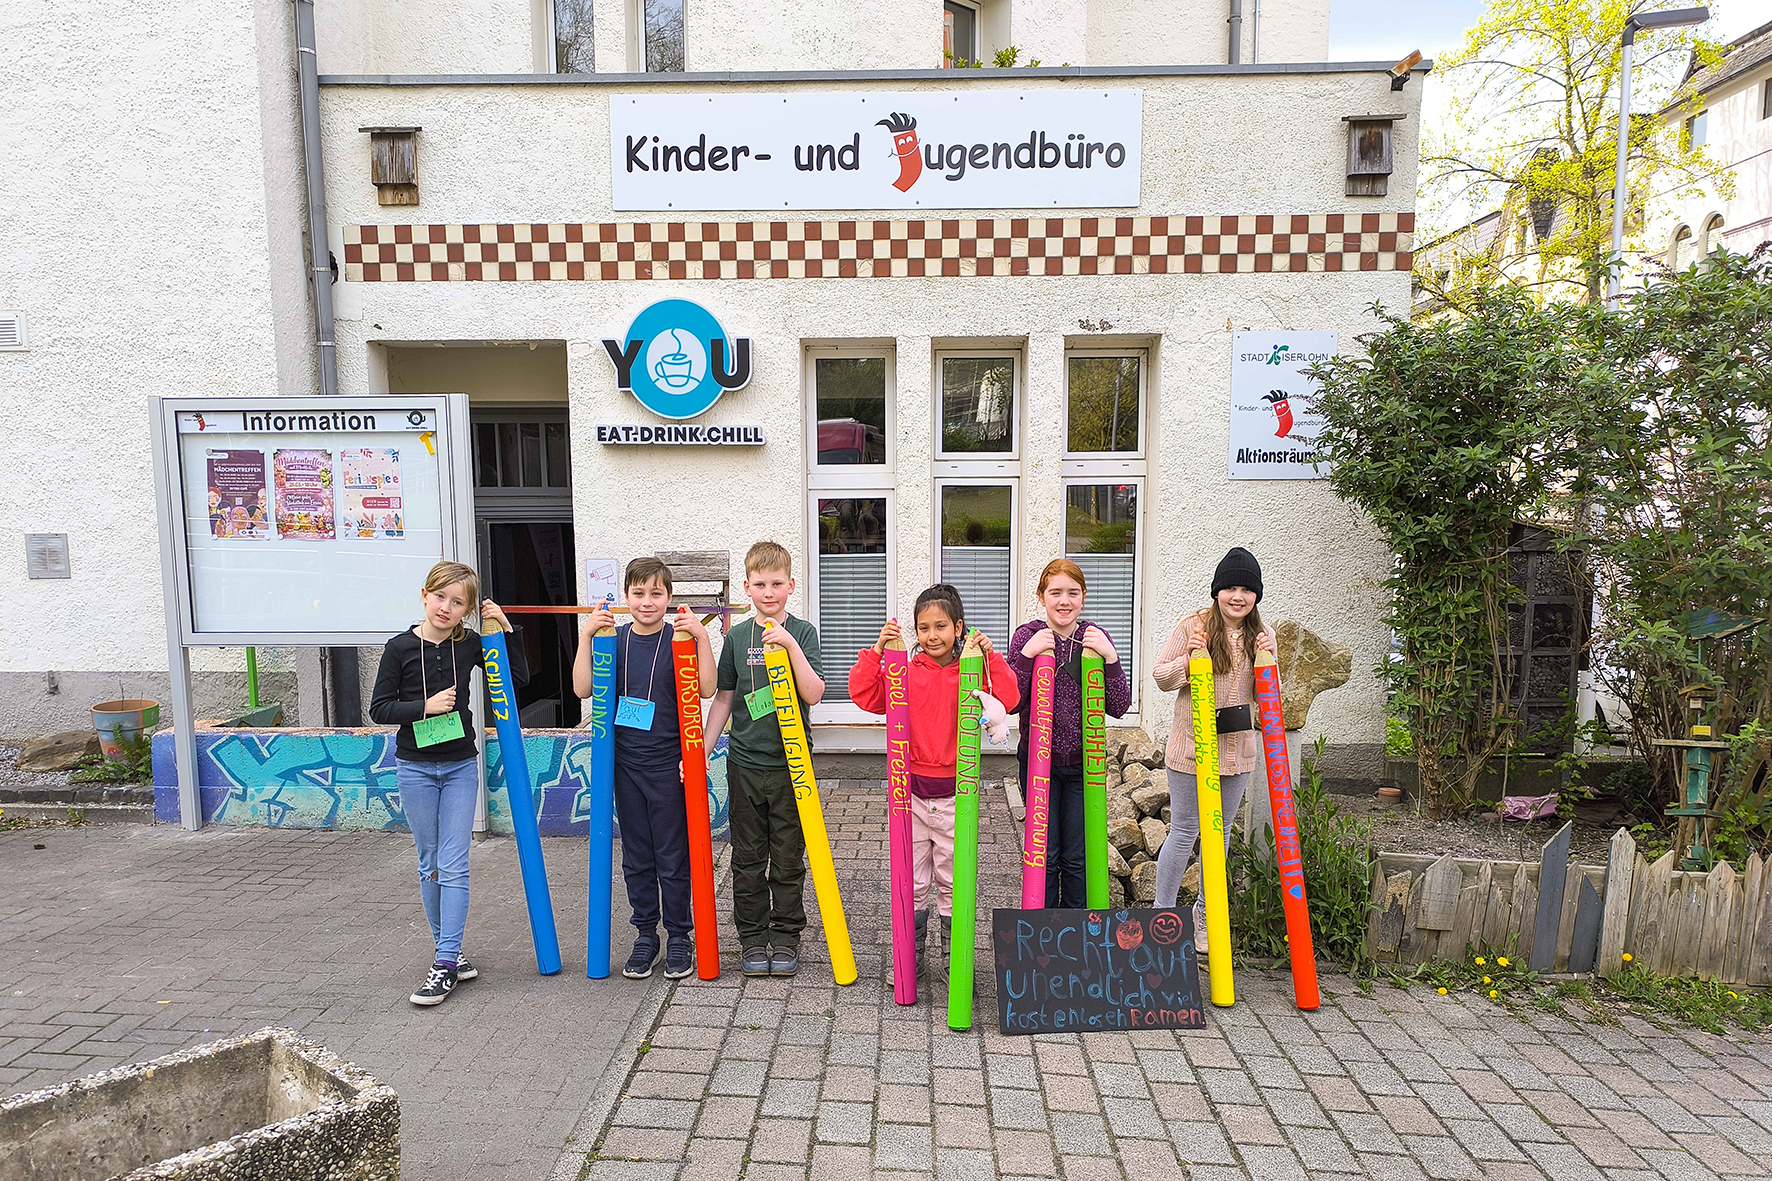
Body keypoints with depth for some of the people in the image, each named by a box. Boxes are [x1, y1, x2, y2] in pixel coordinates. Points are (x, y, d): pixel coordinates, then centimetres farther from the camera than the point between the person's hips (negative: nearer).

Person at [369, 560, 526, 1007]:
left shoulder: (470, 644, -3)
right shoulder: (400, 647, -7)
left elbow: (519, 678, 2)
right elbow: (379, 709, -4)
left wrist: (506, 629, -6)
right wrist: (425, 706, -19)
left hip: (461, 766, 0)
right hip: (415, 767, 0)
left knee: (453, 866, -3)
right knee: (430, 865, 10)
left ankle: (446, 963, 0)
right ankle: (449, 951, 23)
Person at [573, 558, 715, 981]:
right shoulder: (613, 639, 4)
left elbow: (706, 689, -15)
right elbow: (582, 689, -4)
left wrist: (702, 637, -24)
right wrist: (586, 636, -12)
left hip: (669, 763, -3)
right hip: (626, 763, 3)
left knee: (673, 857, 5)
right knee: (636, 857, 12)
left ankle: (679, 937, 20)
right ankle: (645, 935, 26)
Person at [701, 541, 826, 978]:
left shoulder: (802, 632, -3)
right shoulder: (737, 637, 4)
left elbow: (813, 695, -13)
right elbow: (724, 699, 9)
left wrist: (791, 646, -21)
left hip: (790, 764, -2)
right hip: (745, 764, 2)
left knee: (788, 859, 8)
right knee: (748, 857, 10)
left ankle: (786, 936, 23)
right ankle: (752, 936, 24)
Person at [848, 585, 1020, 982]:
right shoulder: (905, 673, 0)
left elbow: (1007, 700, -12)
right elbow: (863, 694, -7)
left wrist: (991, 657, -16)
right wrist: (878, 649, -14)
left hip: (954, 794, 0)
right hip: (912, 791, 1)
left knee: (952, 882, 11)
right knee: (912, 882, 10)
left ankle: (952, 959, 26)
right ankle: (910, 959, 26)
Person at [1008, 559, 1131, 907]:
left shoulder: (1097, 640, -2)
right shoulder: (1027, 636, -6)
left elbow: (1118, 707, -5)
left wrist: (1109, 657, -18)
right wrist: (1026, 655, -22)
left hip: (1083, 763, 1)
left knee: (1077, 858, 9)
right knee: (1044, 854, 7)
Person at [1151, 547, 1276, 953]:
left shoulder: (1261, 633, 4)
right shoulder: (1193, 626, -8)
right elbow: (1160, 677, -3)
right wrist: (1188, 661, -22)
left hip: (1238, 748, 4)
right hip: (1192, 745, -4)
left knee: (1220, 830, 14)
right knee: (1184, 831, 1)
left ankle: (1204, 916, 30)